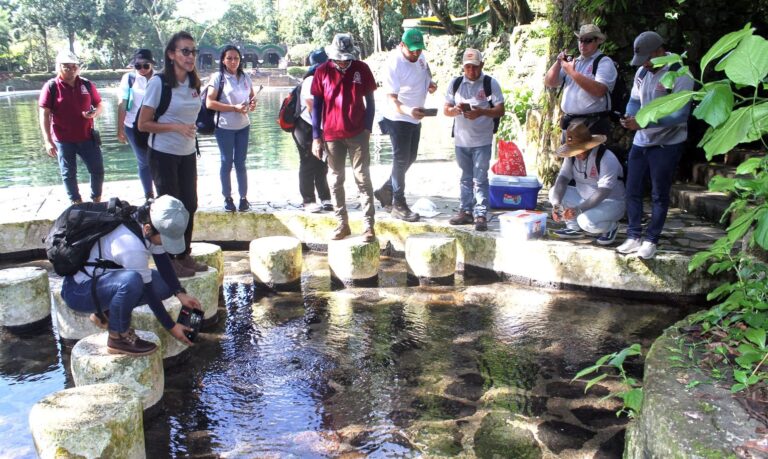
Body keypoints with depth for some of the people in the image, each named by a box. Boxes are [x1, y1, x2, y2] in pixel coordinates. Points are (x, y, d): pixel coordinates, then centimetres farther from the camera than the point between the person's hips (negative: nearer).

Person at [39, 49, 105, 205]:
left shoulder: (87, 85, 1)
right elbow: (44, 115, -9)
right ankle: (77, 204, 23)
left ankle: (97, 201, 25)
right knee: (68, 174, 9)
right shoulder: (51, 87, -8)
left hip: (87, 137, 3)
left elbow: (99, 105, 12)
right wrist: (48, 141, -16)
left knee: (97, 170, 7)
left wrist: (94, 113, -13)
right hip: (63, 140, -2)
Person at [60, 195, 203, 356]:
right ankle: (118, 338, -15)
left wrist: (180, 293, -11)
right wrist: (171, 327, -15)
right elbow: (148, 293, -24)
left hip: (103, 275, 9)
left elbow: (163, 261, -1)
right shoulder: (132, 248, -34)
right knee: (131, 281, -39)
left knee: (167, 284, 0)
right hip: (79, 291, -9)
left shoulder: (147, 222, -12)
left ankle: (107, 312, 9)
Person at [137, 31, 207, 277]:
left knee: (190, 205, 11)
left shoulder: (194, 83, 3)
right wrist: (176, 127, -23)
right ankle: (170, 260, 18)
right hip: (164, 155, -6)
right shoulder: (159, 82, -15)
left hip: (187, 154, 6)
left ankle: (185, 255, 26)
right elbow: (143, 124, -14)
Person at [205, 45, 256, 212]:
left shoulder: (245, 78, 6)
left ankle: (244, 197, 16)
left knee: (240, 162, 9)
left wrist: (253, 102, -6)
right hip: (224, 127, -4)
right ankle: (227, 198, 16)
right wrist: (234, 108, -19)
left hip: (243, 126, 4)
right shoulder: (218, 78, -8)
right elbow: (209, 103, -14)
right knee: (226, 162, 6)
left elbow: (252, 96, 19)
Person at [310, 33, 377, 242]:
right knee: (336, 180, 8)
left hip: (357, 133, -2)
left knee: (363, 178, -3)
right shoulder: (322, 72, 1)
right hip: (332, 135, 2)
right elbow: (317, 105, 4)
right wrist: (316, 136, 0)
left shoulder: (361, 69, -1)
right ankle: (342, 224, 18)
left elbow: (369, 100, 5)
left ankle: (368, 225, 0)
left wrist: (367, 128, -4)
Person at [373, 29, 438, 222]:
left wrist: (430, 85, -3)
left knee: (410, 158, 17)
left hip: (415, 118, 8)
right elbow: (392, 99, -27)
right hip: (399, 118, -8)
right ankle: (399, 204, 7)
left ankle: (386, 190, 31)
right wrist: (409, 111, -46)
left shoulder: (420, 57, -2)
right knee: (401, 160, -3)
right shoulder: (395, 64, -23)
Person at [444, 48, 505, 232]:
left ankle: (481, 215, 0)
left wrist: (482, 112, -24)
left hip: (482, 141, -4)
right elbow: (446, 110, 7)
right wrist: (456, 110, -16)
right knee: (466, 177, 14)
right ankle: (466, 211, 22)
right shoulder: (455, 83, 6)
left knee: (480, 179, -4)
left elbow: (500, 111, -6)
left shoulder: (490, 83, -3)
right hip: (461, 140, 4)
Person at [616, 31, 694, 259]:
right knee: (633, 190, 7)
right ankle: (634, 237, 16)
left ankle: (651, 240, 13)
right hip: (641, 141, 7)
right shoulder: (642, 72, 4)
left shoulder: (680, 75, -17)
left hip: (667, 144, -6)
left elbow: (680, 115, -24)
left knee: (659, 195, 3)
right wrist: (630, 117, -12)